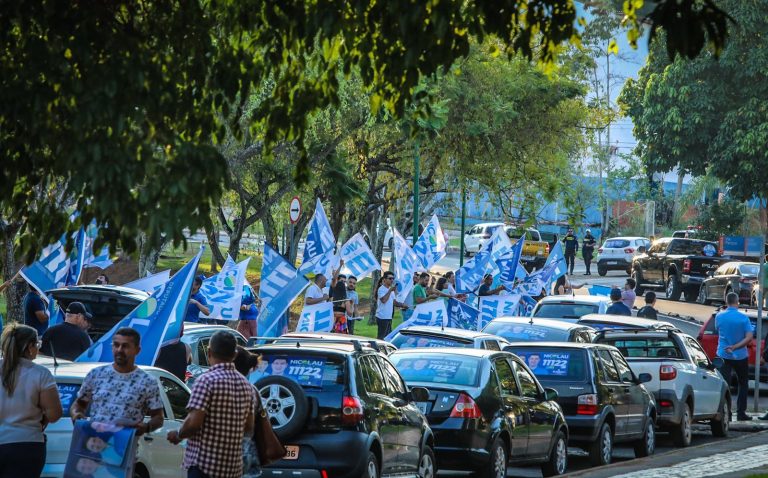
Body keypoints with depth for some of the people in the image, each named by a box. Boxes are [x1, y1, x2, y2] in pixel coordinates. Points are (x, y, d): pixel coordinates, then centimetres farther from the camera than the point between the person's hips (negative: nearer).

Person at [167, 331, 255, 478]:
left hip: (204, 463, -7)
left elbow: (194, 423, -18)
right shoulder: (245, 385, 10)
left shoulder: (206, 380, -12)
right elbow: (249, 429, 14)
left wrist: (178, 434, 2)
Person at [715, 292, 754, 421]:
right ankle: (741, 412, 12)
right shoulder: (743, 318, -9)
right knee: (743, 384, 14)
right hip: (740, 356, -1)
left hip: (723, 355, 1)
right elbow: (749, 337, -14)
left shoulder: (719, 317, -3)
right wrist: (735, 347, -15)